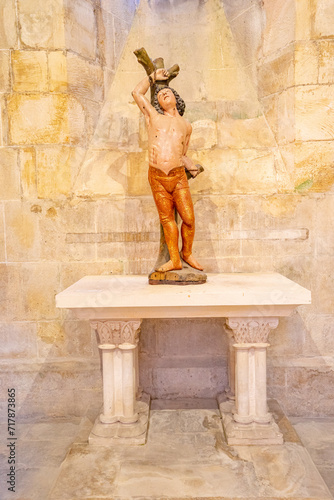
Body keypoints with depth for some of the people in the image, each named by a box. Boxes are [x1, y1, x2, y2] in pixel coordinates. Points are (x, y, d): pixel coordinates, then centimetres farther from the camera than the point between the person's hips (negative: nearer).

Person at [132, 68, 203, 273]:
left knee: (189, 218, -4)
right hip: (157, 177, 0)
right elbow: (137, 93, 21)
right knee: (167, 219, 3)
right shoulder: (154, 117, 12)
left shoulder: (186, 126, 15)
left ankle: (187, 253, 19)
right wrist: (154, 77, 28)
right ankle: (175, 260, 12)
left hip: (178, 176, 1)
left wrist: (192, 167, 4)